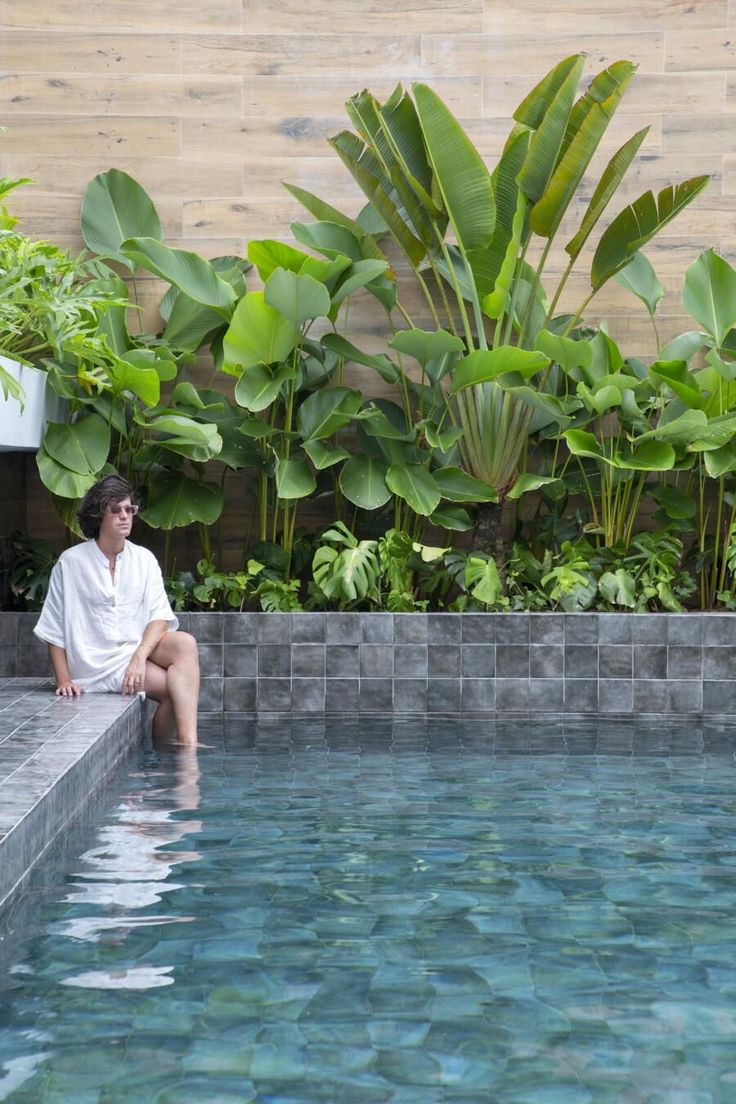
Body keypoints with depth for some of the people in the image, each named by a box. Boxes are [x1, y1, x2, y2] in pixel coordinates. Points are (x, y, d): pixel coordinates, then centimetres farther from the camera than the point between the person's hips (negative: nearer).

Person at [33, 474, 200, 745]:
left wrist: (140, 656, -19)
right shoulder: (71, 562, 1)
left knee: (184, 643, -28)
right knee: (180, 685, -25)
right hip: (97, 664, -4)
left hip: (139, 649, 4)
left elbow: (160, 616, -1)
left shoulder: (144, 559, 10)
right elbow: (55, 631, 3)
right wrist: (64, 680, -7)